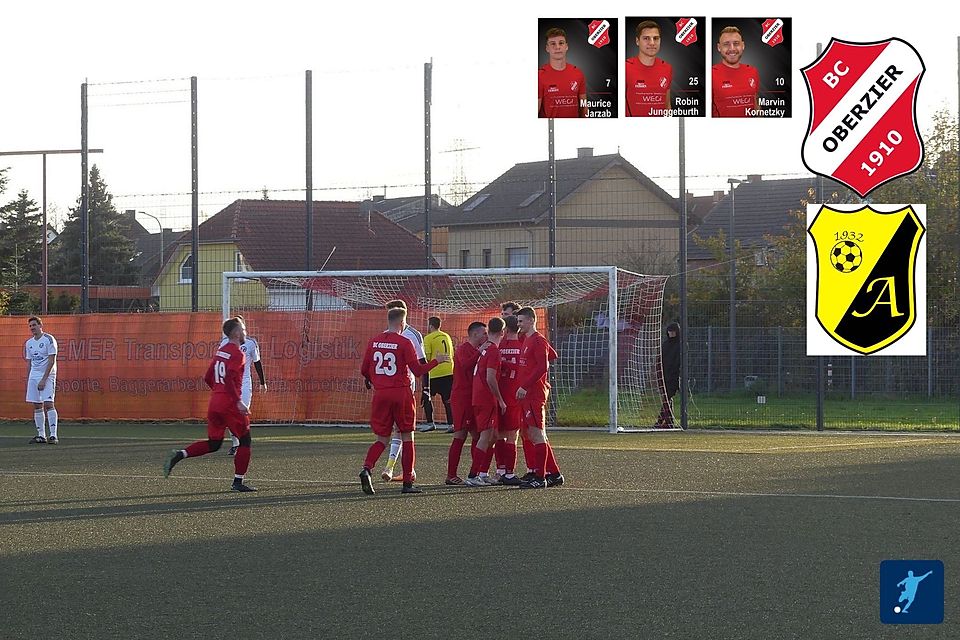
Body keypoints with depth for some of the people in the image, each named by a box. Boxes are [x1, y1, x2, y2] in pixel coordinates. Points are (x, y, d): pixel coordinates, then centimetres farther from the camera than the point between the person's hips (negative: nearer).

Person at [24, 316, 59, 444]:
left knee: (48, 404, -15)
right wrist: (28, 381, 12)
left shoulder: (49, 339, -6)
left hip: (47, 376, -6)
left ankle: (53, 435, -17)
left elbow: (51, 361, -11)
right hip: (33, 376, 6)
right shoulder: (29, 343, 13)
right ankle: (41, 435, 8)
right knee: (37, 406, 4)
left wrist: (44, 379, -17)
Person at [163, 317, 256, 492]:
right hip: (230, 405, -8)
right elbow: (229, 379, -24)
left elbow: (208, 378, 17)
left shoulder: (220, 351, 14)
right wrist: (238, 401, -24)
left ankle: (179, 455, -2)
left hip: (214, 403, 8)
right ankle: (238, 482, 6)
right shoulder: (237, 354, -12)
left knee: (213, 444, 16)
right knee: (245, 441, 7)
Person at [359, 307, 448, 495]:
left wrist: (371, 381, 33)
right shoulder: (404, 343, -9)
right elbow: (418, 370, -10)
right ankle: (408, 483, 7)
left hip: (380, 394, 4)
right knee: (407, 437, 8)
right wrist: (437, 361, 5)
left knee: (382, 439, 9)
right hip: (401, 394, -4)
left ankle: (366, 469, -18)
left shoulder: (374, 342, 5)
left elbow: (364, 371, 11)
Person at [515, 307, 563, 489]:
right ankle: (554, 474, 15)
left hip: (534, 393, -10)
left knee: (536, 434, -9)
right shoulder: (526, 340, 18)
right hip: (527, 394, 10)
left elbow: (542, 367, -17)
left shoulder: (538, 341, -10)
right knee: (535, 435, 11)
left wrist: (525, 386, -20)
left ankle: (539, 477, -9)